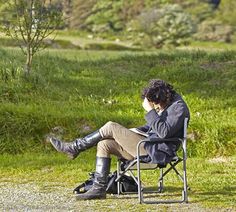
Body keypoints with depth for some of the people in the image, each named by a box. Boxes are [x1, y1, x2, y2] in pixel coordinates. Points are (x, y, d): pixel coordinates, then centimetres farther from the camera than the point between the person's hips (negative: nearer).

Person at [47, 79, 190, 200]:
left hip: (157, 152, -10)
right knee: (104, 144, 3)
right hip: (149, 147, 10)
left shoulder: (178, 108, -16)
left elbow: (164, 131, -28)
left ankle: (74, 148, 0)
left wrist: (150, 111, -25)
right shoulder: (164, 106, 14)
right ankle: (99, 189, -1)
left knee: (111, 127, -13)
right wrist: (130, 133, 14)